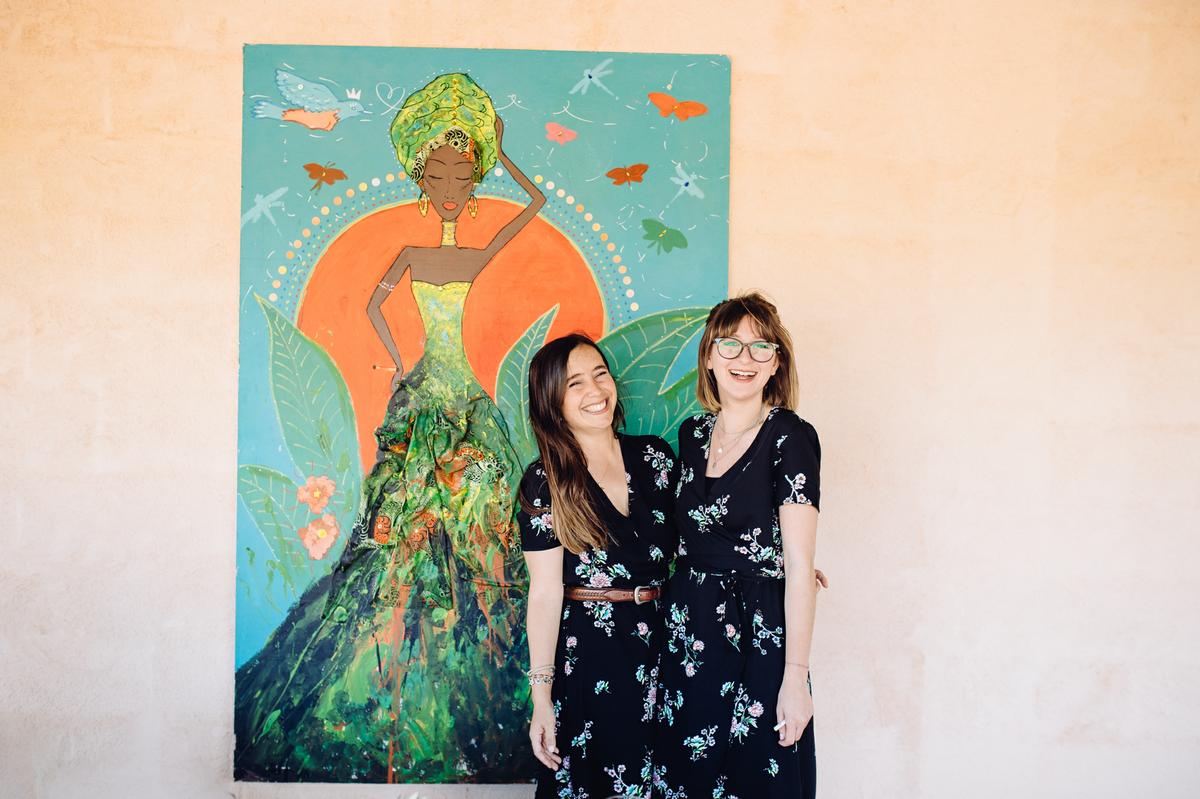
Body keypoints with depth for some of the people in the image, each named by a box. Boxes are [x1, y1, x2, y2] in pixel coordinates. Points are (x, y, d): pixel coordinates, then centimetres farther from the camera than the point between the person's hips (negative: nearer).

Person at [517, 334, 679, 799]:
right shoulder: (545, 483, -9)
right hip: (583, 652, -3)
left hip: (659, 642, 3)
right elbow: (545, 592, -11)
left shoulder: (655, 456, 1)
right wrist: (541, 694, -13)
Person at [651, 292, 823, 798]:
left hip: (758, 634, -5)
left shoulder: (790, 438, -11)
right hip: (686, 632, 6)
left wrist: (796, 675, -17)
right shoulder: (692, 434, 7)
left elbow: (800, 565, -14)